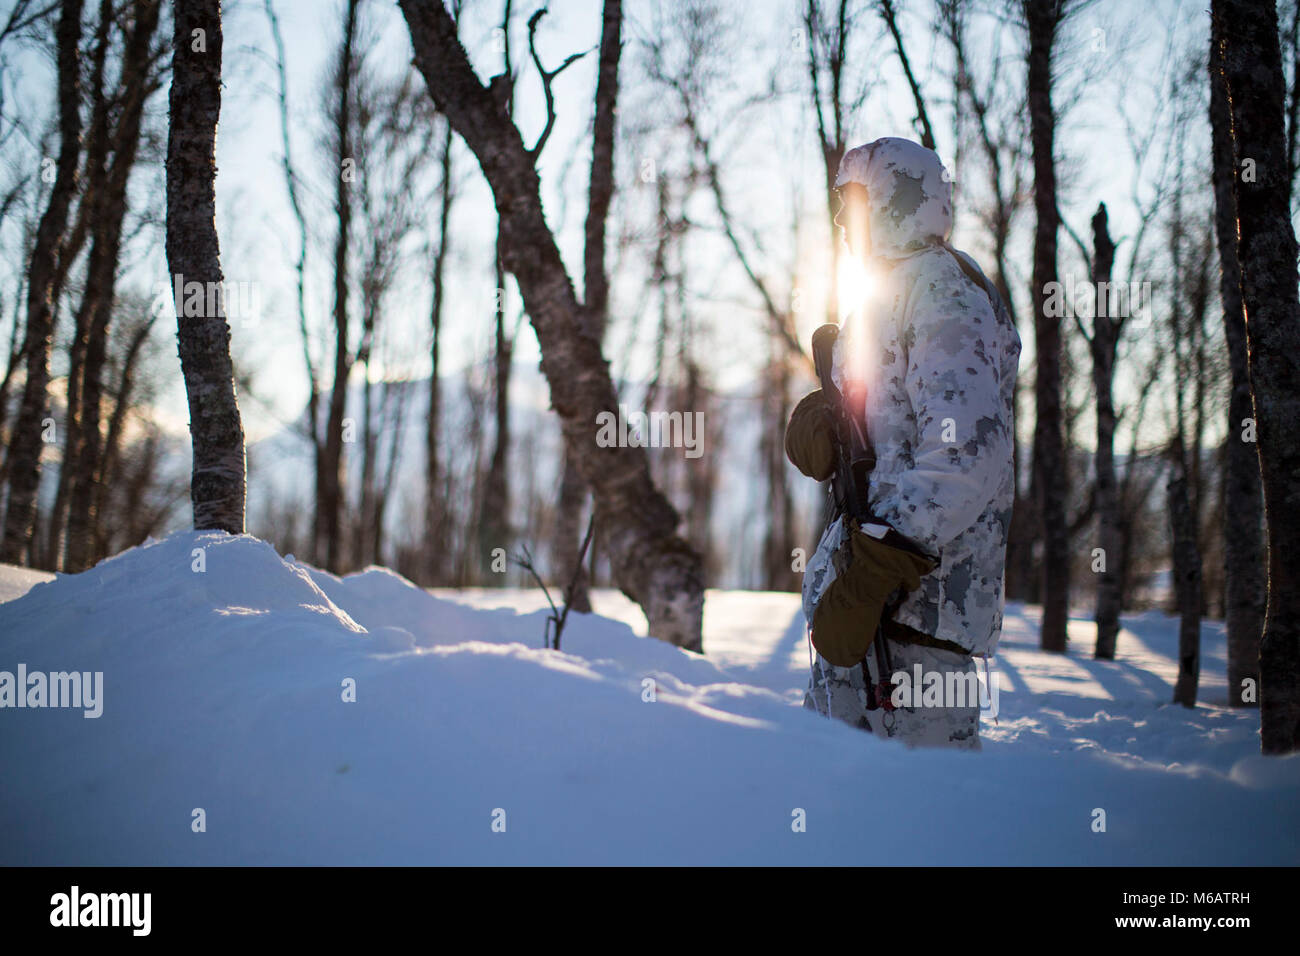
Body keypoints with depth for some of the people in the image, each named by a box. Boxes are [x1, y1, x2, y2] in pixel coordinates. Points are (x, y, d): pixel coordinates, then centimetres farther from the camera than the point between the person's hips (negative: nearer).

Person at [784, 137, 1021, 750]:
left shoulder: (940, 286, -7)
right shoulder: (896, 292, 25)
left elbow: (966, 458, -20)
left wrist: (866, 578, -26)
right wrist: (815, 418, -4)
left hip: (914, 597, -10)